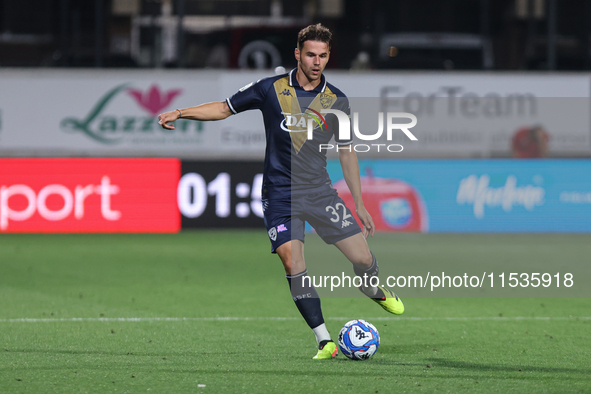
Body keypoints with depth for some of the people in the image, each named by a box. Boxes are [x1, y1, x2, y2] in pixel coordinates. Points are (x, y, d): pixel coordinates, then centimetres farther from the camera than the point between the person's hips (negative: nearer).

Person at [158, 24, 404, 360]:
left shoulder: (337, 101, 2)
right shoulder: (270, 89, -4)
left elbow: (346, 152, 11)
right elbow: (225, 108, 7)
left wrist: (359, 204, 11)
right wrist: (180, 113, -6)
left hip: (320, 190, 2)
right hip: (281, 193, -2)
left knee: (363, 257, -3)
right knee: (293, 264, -17)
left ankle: (375, 291, 35)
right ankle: (325, 341, -9)